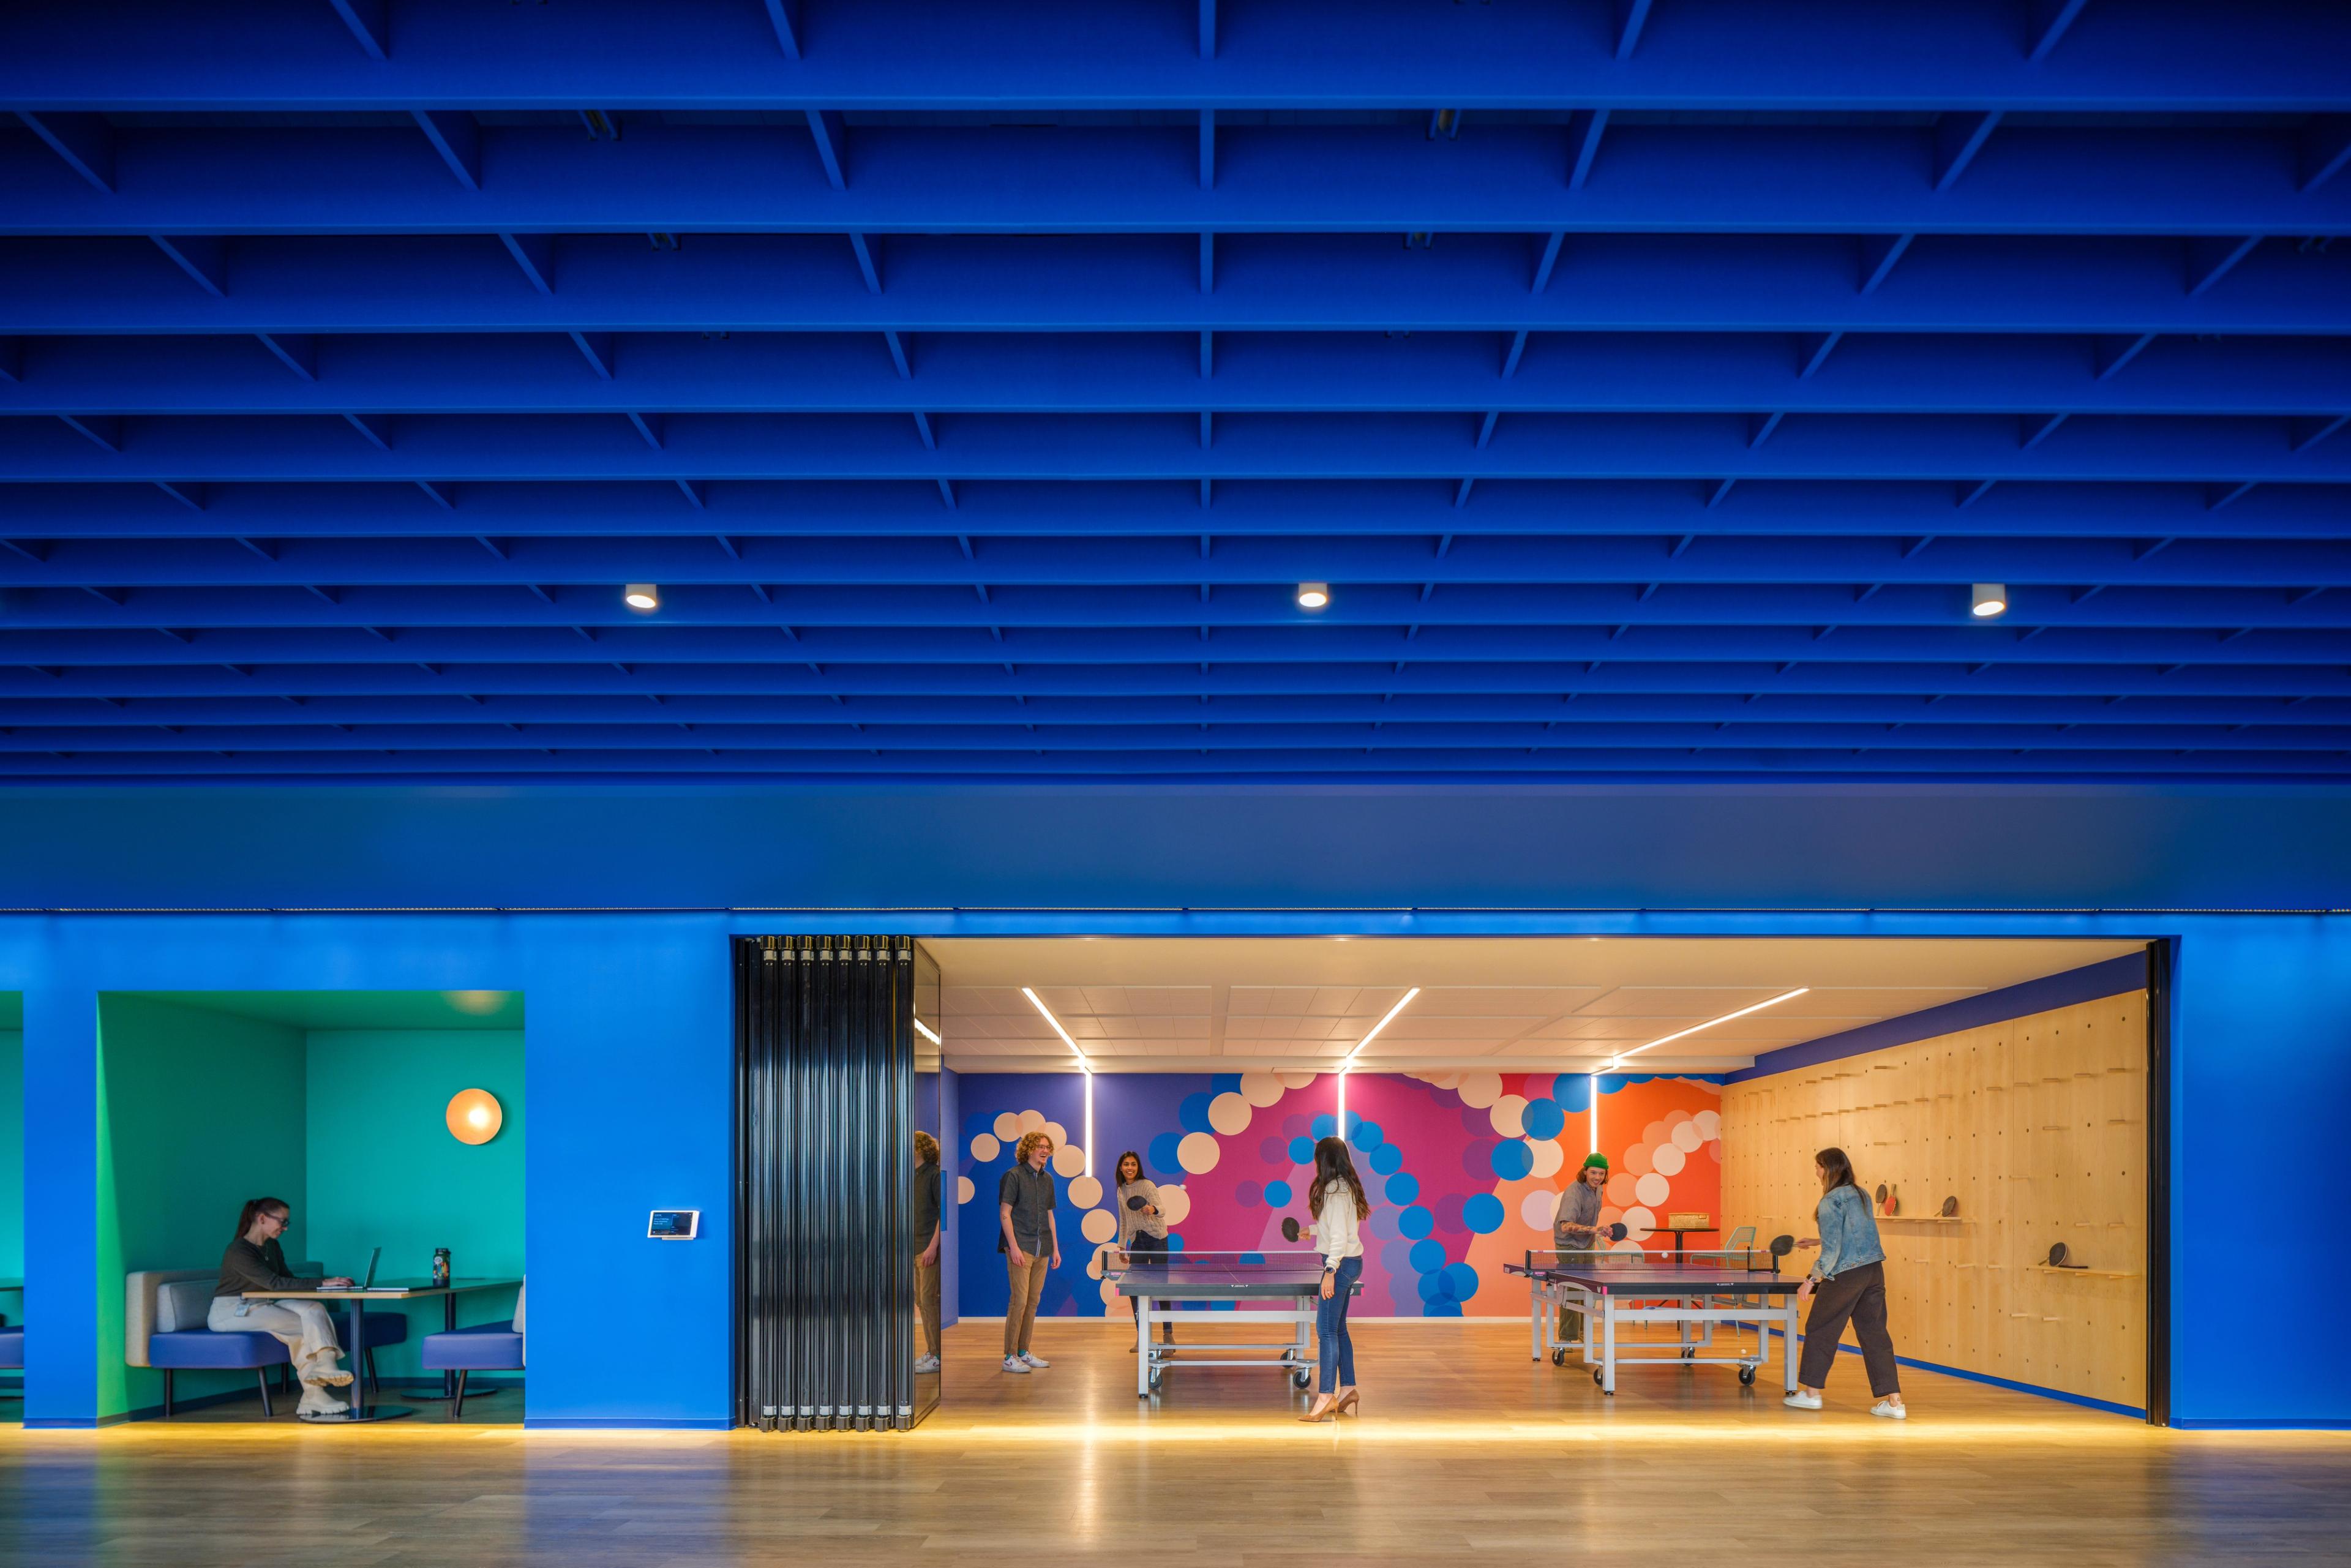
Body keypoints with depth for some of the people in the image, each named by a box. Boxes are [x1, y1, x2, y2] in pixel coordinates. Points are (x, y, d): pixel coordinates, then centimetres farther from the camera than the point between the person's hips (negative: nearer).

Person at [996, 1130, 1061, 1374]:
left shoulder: (1047, 1179, 15)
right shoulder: (1014, 1176, -6)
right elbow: (1004, 1214, -9)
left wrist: (1055, 1248, 15)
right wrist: (1013, 1247, -16)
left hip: (1042, 1249, 7)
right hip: (1020, 1248, -7)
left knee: (1033, 1301, 9)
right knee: (1019, 1300, -10)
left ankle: (1024, 1351, 17)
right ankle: (1010, 1357, -6)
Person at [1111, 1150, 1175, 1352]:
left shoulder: (1147, 1185, -9)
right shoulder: (1122, 1191, 10)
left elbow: (1162, 1211, -21)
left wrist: (1153, 1210, -43)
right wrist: (1121, 1245, 18)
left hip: (1156, 1238, -6)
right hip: (1136, 1241, 6)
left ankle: (1168, 1333, 2)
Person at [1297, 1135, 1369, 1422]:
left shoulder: (1335, 1190, -18)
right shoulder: (1345, 1186, 12)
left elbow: (1339, 1236, -23)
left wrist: (1330, 1272, -25)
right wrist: (1311, 1231, 41)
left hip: (1342, 1263, -10)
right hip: (1351, 1262, 10)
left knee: (1326, 1330, -10)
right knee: (1338, 1329, 15)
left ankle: (1326, 1397, -12)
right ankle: (1348, 1389, 19)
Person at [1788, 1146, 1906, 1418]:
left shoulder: (1831, 1202, -13)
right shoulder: (1861, 1195, 11)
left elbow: (1832, 1251, -17)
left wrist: (1811, 1280, -12)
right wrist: (1818, 1241, 30)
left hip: (1846, 1274, -7)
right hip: (1874, 1271, 7)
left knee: (1820, 1330, 9)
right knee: (1874, 1334, 8)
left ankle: (1810, 1393, 17)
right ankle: (1894, 1402, 2)